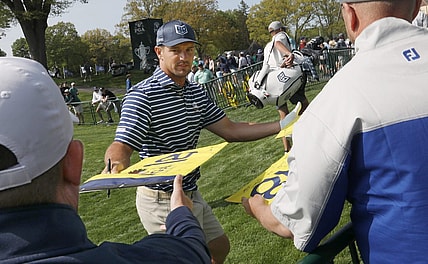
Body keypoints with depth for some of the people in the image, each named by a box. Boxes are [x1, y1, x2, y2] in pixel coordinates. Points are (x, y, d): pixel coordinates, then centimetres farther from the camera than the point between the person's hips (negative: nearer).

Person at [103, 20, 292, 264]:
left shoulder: (196, 92, 6)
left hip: (192, 194, 9)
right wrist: (116, 165, -50)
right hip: (163, 201, -8)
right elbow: (121, 147, -26)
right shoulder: (143, 95, -18)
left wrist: (284, 125, 1)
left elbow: (231, 131, 6)